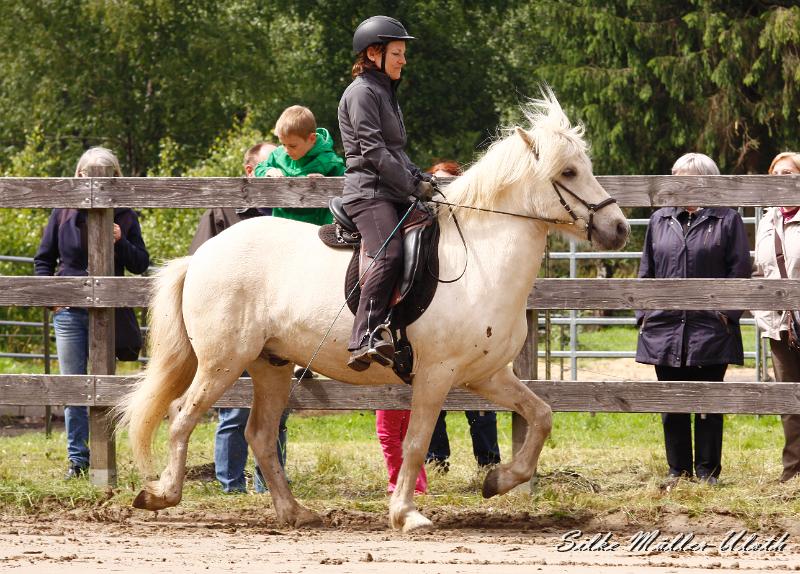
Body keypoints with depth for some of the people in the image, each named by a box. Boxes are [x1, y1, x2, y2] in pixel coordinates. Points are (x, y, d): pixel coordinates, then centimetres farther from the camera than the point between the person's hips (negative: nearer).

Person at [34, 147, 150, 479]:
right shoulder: (63, 212, 4)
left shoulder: (124, 216, 3)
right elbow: (43, 259, 10)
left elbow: (141, 264, 3)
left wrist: (120, 242, -14)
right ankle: (78, 459, 7)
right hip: (69, 311, 1)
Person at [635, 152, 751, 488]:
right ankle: (678, 471, 14)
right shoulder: (660, 221, 13)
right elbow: (646, 272, 15)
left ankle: (707, 471, 10)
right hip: (665, 327, 3)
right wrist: (644, 314, 6)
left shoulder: (726, 220, 2)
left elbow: (739, 272, 0)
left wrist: (728, 313, -9)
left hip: (711, 329, -3)